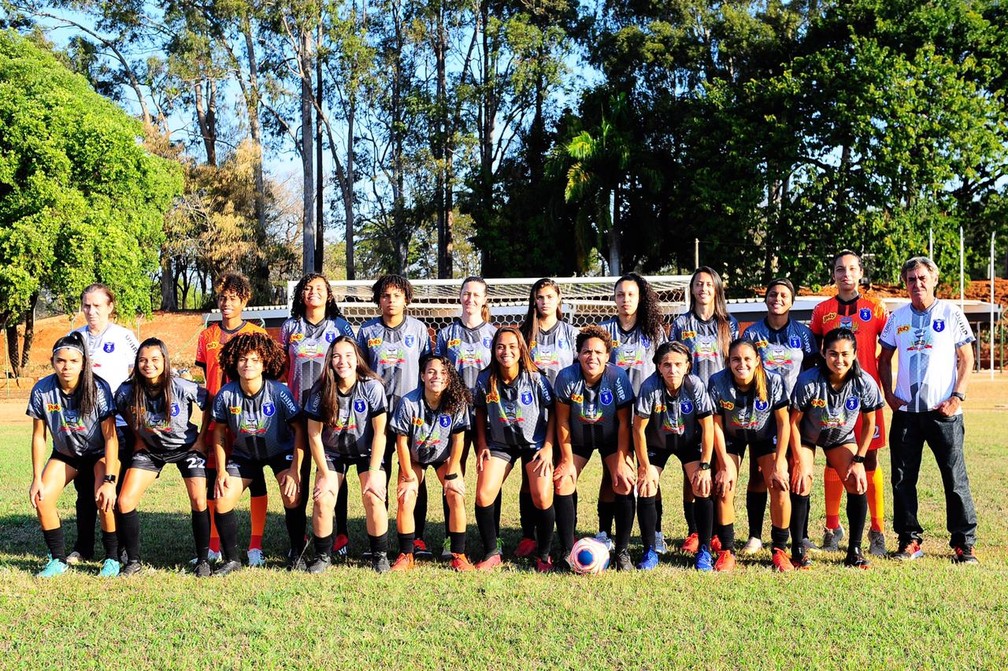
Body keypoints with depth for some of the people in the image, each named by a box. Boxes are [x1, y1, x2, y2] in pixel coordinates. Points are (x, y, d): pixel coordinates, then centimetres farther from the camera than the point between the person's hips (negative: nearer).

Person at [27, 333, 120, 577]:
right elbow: (39, 436, -9)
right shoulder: (42, 390, -20)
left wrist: (109, 481, -30)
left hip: (101, 452, -3)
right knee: (41, 499, -13)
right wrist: (37, 479, -9)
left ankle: (112, 559, -5)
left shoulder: (98, 389, -28)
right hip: (65, 453, 4)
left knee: (104, 499, -25)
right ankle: (58, 560, 5)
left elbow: (110, 437, -25)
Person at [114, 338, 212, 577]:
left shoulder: (183, 388, -26)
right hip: (150, 449, 2)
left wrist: (201, 438, -7)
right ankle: (133, 561, 7)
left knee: (199, 501, -15)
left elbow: (209, 405, -9)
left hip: (186, 447, -2)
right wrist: (138, 438, 3)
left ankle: (202, 560, 4)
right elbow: (124, 413, 5)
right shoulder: (128, 391, -19)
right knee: (125, 502, -9)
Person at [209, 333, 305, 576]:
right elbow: (219, 431, -4)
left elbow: (299, 429, -18)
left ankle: (296, 554, 2)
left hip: (281, 451, -2)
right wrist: (221, 471, -6)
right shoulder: (226, 395, -20)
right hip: (244, 453, 3)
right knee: (222, 502, -9)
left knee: (292, 498, -21)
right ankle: (232, 559, 10)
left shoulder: (279, 392, -26)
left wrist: (295, 470, -21)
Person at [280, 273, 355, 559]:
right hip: (299, 407, 2)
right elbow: (283, 368, 13)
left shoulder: (340, 326, 5)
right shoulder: (290, 328, 10)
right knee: (299, 470, 4)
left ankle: (341, 533, 8)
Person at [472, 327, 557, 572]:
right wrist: (482, 445, 1)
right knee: (483, 496, -12)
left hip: (535, 442, -2)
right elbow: (480, 412, 7)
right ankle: (491, 553, 7)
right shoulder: (485, 380, -10)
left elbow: (553, 411, -6)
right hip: (499, 443, 2)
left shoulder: (535, 378, -15)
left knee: (542, 498, -15)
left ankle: (543, 555, 6)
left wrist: (548, 447, -10)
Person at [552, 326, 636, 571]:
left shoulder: (618, 377, -26)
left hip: (612, 438, -1)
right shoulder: (567, 377, -24)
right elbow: (562, 421, -13)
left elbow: (624, 422, -17)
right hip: (577, 439, 1)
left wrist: (621, 461, -18)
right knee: (562, 484, -11)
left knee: (624, 484, -17)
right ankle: (567, 550, 0)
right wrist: (566, 460, -12)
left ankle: (622, 552, -5)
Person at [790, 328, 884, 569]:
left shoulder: (865, 383, -25)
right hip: (806, 437, -2)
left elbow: (869, 423, -8)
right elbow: (794, 421, -19)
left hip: (842, 437, 2)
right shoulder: (808, 381, -31)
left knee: (858, 486, -11)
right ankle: (797, 550, -2)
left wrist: (859, 459, -12)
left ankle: (854, 551, 1)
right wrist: (800, 462, -19)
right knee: (801, 486, -15)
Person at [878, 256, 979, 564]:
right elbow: (884, 359, 16)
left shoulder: (951, 313, 1)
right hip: (905, 410, 3)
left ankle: (963, 543, 9)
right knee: (903, 478, 5)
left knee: (955, 477, 0)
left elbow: (967, 359, 1)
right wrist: (889, 394, 4)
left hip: (943, 410, -3)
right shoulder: (897, 317, 8)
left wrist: (957, 397, -9)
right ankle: (910, 540, 16)